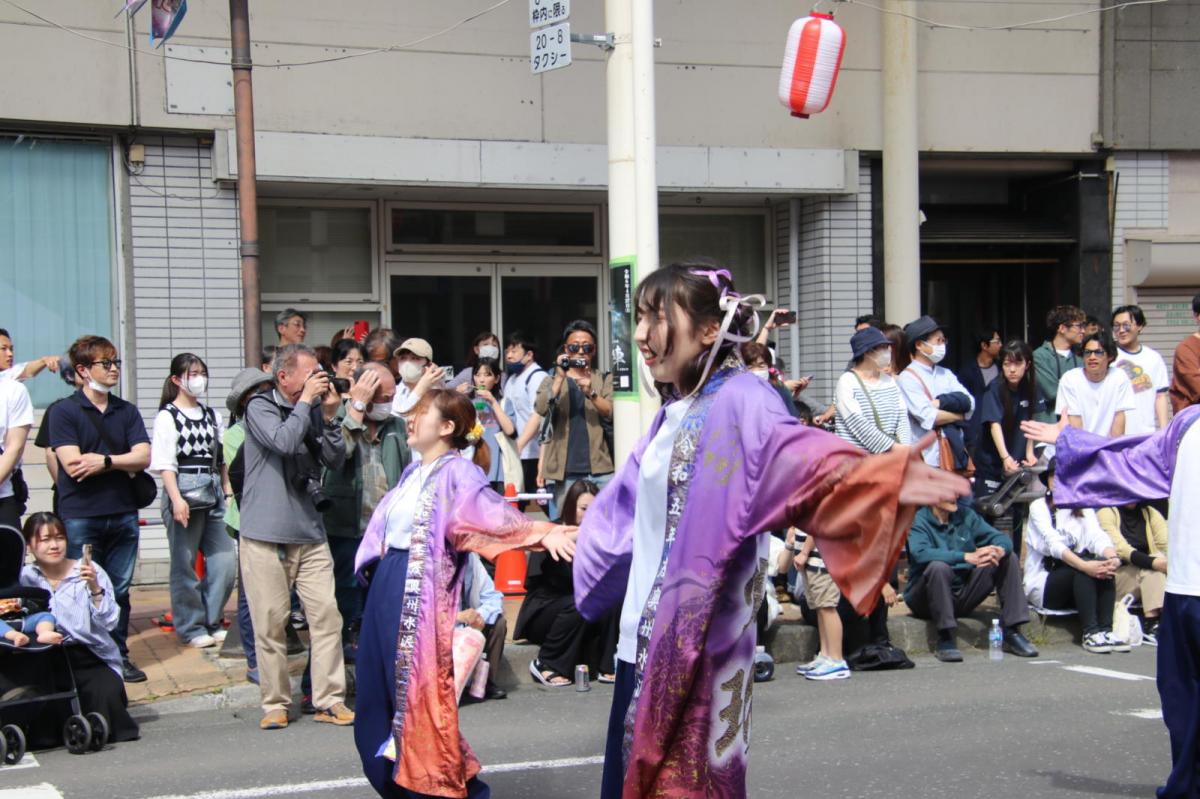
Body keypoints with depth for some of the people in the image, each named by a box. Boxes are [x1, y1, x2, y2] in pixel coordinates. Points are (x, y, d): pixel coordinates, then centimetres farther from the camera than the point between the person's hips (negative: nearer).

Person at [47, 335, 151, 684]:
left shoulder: (127, 411, 10)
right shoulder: (64, 412, -3)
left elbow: (143, 457, -1)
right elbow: (72, 464, -14)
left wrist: (104, 461, -14)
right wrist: (122, 462, -6)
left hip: (122, 513, 4)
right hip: (80, 516, -4)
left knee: (119, 590, 9)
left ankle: (119, 656, 18)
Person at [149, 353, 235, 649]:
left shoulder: (211, 415, 15)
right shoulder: (167, 417, -3)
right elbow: (164, 463, -10)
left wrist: (228, 490, 11)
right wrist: (176, 499, -18)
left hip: (214, 493, 6)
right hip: (184, 491, -6)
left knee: (225, 561, 2)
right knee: (185, 564, 0)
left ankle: (212, 621, 17)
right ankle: (191, 627, 11)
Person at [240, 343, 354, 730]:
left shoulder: (313, 409, 13)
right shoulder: (260, 407, -2)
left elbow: (336, 460, 7)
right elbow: (284, 441, -21)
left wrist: (329, 416, -4)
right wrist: (306, 401, -11)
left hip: (310, 532, 5)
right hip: (266, 534, -5)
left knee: (326, 615, -2)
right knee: (270, 622, -1)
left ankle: (329, 700, 4)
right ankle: (275, 703, 10)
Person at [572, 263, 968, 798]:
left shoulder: (738, 400, -13)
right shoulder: (673, 414, 13)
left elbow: (790, 451, -34)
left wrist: (870, 478, -54)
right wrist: (566, 535, 47)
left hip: (698, 643, -8)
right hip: (645, 636, 8)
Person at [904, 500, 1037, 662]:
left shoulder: (966, 515, 6)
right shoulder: (918, 521, -11)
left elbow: (1003, 538, 2)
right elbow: (920, 553, -30)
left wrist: (999, 550, -24)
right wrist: (966, 557, -36)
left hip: (963, 595, 6)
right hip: (927, 599, -6)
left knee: (1009, 559, -2)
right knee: (939, 566, -35)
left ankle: (1011, 633, -6)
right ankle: (945, 639, -27)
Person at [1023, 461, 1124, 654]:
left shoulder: (1083, 508, 10)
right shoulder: (1039, 507, -4)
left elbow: (1098, 537, -9)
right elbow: (1053, 544, -21)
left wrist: (1112, 557, -33)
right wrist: (1084, 566, -37)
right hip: (1042, 585, -4)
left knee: (1103, 565, -25)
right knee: (1084, 566, -30)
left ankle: (1105, 631, -31)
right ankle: (1090, 632, -35)